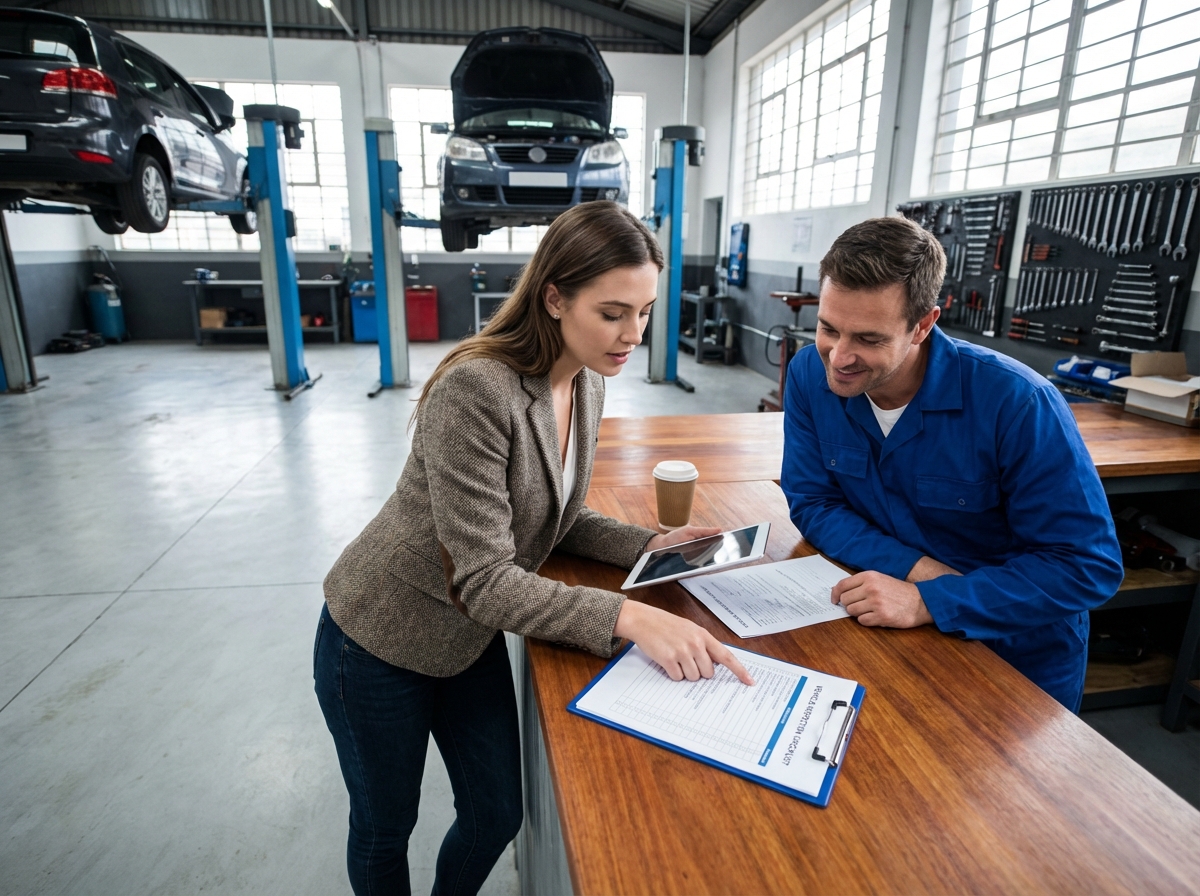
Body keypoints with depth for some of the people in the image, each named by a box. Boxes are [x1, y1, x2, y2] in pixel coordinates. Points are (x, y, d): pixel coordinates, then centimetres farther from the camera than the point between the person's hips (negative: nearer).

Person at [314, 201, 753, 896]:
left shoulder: (588, 385, -6)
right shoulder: (476, 390, -31)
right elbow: (485, 581, -31)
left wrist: (650, 545, -11)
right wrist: (626, 617, -39)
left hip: (474, 639, 7)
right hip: (380, 643, -6)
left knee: (498, 817, 20)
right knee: (386, 828, 19)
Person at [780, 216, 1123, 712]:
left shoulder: (1016, 402, -25)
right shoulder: (810, 374, -14)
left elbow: (1089, 565, -20)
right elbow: (812, 504, -8)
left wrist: (930, 601, -29)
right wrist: (915, 568, -22)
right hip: (883, 632, 3)